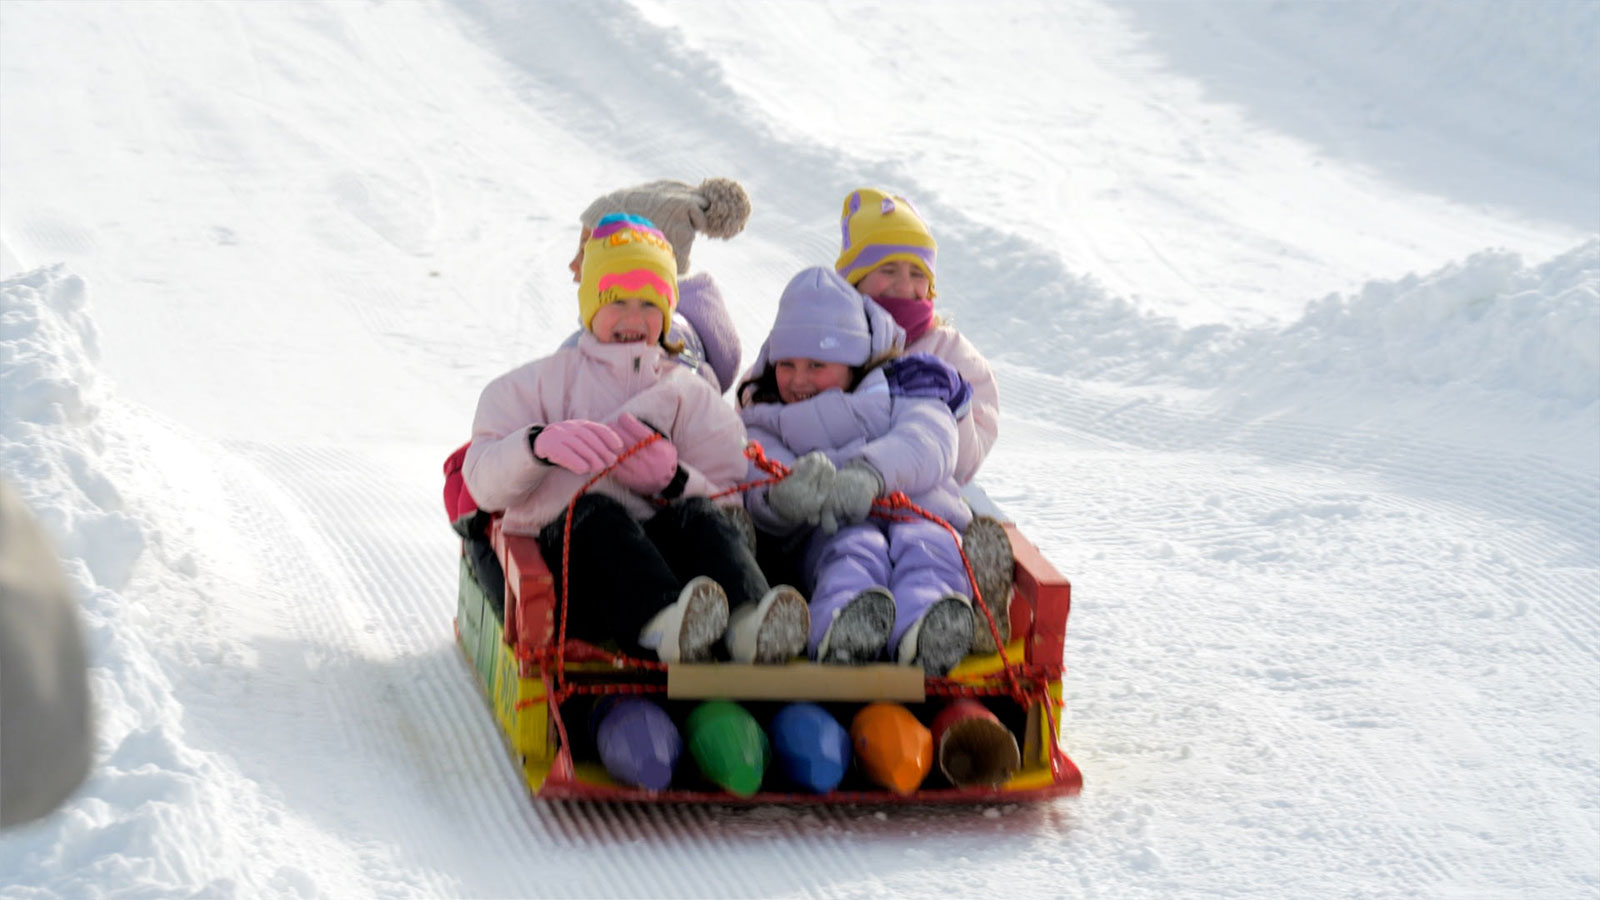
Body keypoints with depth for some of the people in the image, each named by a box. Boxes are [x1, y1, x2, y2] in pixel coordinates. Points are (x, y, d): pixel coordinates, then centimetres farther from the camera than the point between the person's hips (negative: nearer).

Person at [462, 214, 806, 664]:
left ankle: (750, 623, -63)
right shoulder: (541, 383, 23)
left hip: (661, 546, 2)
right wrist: (538, 445, -17)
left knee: (697, 516, -31)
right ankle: (664, 622, -67)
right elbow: (484, 484, 5)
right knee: (595, 512, -35)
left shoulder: (692, 394, 26)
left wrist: (674, 480, -11)